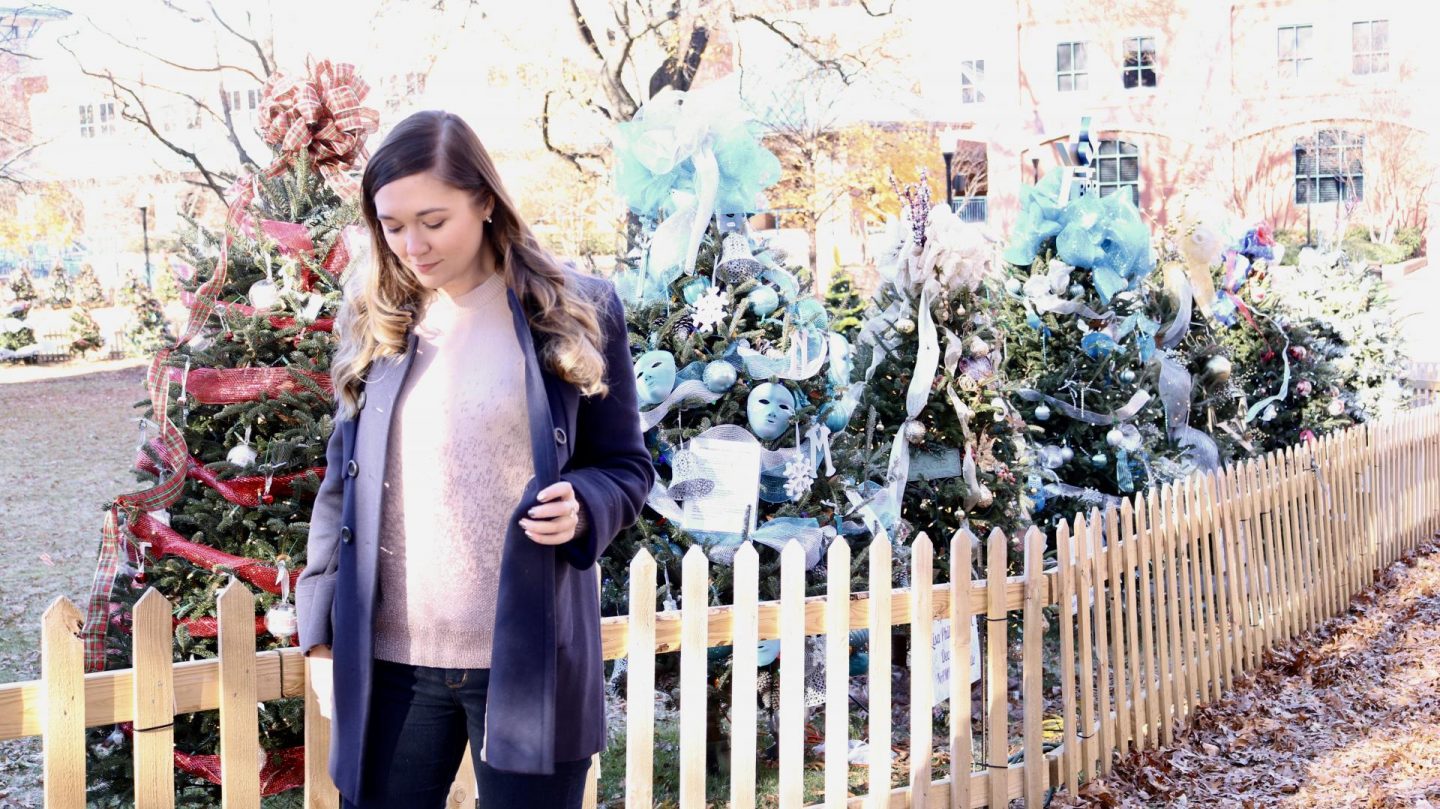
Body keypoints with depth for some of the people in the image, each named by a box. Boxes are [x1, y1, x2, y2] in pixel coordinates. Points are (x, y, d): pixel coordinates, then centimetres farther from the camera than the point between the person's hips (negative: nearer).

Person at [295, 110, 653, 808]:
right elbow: (340, 482, 10)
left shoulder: (575, 313, -2)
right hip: (387, 659, 3)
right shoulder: (373, 322, 7)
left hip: (527, 658, -2)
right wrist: (321, 631, 6)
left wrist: (581, 506, -18)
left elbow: (627, 466, 4)